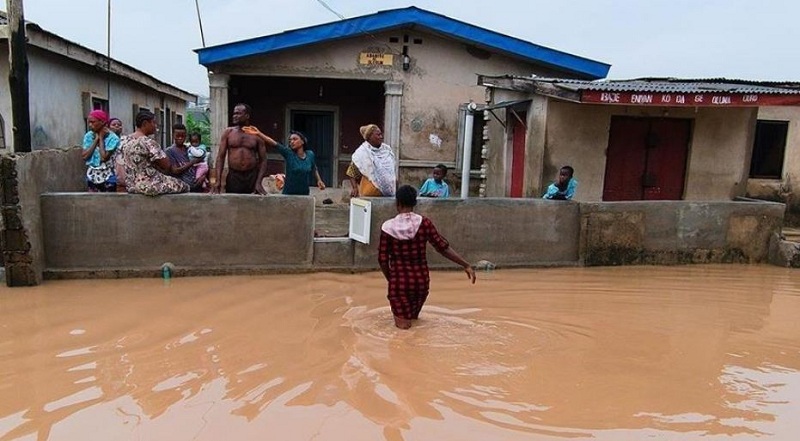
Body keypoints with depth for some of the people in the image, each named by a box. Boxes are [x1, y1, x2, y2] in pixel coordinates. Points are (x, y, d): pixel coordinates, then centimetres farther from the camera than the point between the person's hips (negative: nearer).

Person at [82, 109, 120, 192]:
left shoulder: (112, 138, -13)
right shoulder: (88, 136, 2)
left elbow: (104, 157, -22)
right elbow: (84, 156, -7)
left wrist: (101, 138, -14)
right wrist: (96, 139, -10)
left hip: (107, 177, -5)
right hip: (92, 176, 5)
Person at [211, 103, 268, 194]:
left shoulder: (256, 135, 3)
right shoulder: (228, 132, 5)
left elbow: (263, 160, 2)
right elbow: (220, 157, 2)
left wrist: (258, 182, -9)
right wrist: (218, 181, -9)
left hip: (252, 177, 0)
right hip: (233, 176, 0)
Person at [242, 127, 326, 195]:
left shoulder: (310, 154, 2)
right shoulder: (288, 153, -7)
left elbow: (314, 169, 21)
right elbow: (274, 144, -20)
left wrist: (319, 180, 7)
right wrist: (258, 133, -31)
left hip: (304, 195, 3)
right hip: (289, 195, -3)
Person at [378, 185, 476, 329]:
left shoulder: (388, 227, -10)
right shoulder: (424, 223, -9)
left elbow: (383, 260, -6)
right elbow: (443, 247, -10)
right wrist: (466, 265, -3)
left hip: (399, 281, -2)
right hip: (421, 281, 2)